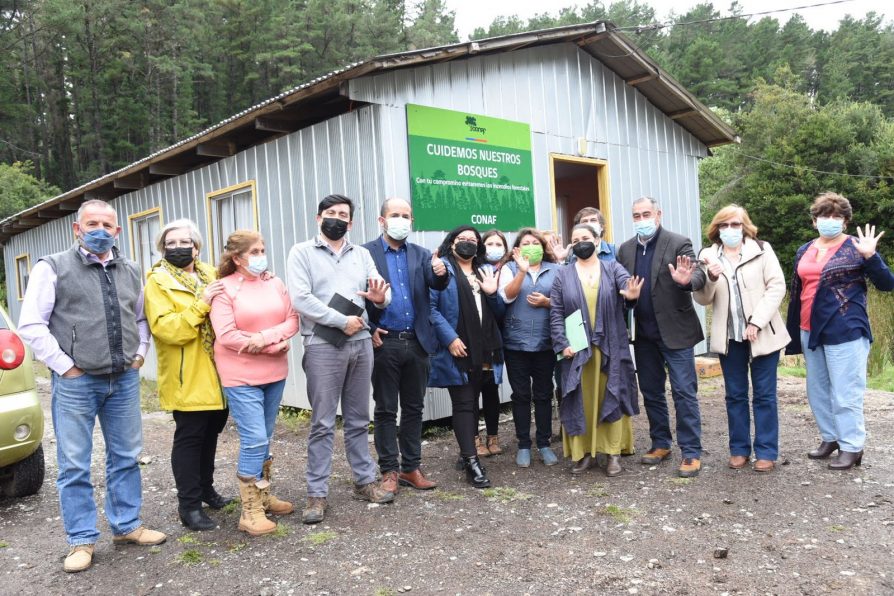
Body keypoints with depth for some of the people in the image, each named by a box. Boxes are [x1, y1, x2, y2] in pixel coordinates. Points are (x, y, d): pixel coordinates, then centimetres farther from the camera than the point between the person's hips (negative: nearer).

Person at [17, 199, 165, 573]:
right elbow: (30, 325, -6)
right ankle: (82, 541, 16)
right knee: (74, 465, 3)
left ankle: (127, 526, 25)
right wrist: (65, 366, -10)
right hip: (76, 382, -4)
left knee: (126, 458, 12)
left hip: (124, 380, 4)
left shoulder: (131, 272, 11)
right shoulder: (53, 268, -2)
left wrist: (139, 354, 8)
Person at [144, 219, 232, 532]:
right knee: (189, 437, 0)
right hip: (188, 378, -6)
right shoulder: (158, 282, -6)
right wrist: (201, 304, -25)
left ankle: (205, 488, 35)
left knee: (211, 432, 17)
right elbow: (164, 328, -19)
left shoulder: (210, 275, 12)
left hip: (217, 373, 6)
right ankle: (189, 504, 10)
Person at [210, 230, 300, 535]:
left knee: (264, 438, 15)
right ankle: (250, 511, 3)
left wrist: (265, 337, -17)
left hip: (275, 373, 5)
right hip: (241, 376, -5)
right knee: (254, 440, -8)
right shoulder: (224, 289, -9)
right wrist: (276, 345, -15)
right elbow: (226, 336, -16)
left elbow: (293, 320, 2)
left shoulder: (275, 283, 6)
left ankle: (263, 496, 30)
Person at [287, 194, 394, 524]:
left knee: (358, 420, 13)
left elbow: (383, 294, 7)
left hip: (361, 343, 4)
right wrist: (342, 321, -13)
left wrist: (380, 297, -18)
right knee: (323, 423, 0)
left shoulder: (361, 254, 14)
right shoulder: (302, 252, 1)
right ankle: (316, 494, 9)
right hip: (323, 346, -4)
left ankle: (365, 480, 24)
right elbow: (300, 299, -12)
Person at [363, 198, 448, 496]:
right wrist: (368, 329, -11)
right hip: (384, 343, -4)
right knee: (385, 410, 6)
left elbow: (438, 284, -3)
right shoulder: (365, 253, -2)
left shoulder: (421, 254, 10)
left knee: (413, 408, 11)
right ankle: (389, 470, 15)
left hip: (417, 342, 4)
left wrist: (441, 272, -25)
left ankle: (411, 467, 22)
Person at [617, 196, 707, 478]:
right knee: (651, 391, 14)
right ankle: (660, 443, 28)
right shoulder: (625, 249, 8)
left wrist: (687, 280, -37)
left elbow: (699, 275, -15)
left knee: (684, 392, -2)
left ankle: (691, 452, 6)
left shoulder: (679, 243, -6)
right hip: (644, 334, 5)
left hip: (675, 331, -5)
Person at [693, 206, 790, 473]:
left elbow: (776, 286, -7)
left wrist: (757, 322, -15)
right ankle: (739, 448, 19)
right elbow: (703, 299, 2)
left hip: (762, 334, -2)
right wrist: (711, 278, -19)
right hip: (729, 337, 2)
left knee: (764, 394, 3)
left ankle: (766, 451, 12)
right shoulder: (707, 256, 5)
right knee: (735, 395, 9)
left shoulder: (762, 250, 1)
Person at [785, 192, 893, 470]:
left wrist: (870, 257, -24)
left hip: (845, 332, -6)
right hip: (810, 332, 6)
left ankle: (851, 447, 9)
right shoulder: (805, 251, 11)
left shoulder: (855, 247, -5)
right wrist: (793, 332, 14)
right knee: (817, 390, 14)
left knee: (845, 392, -2)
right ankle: (830, 438, 29)